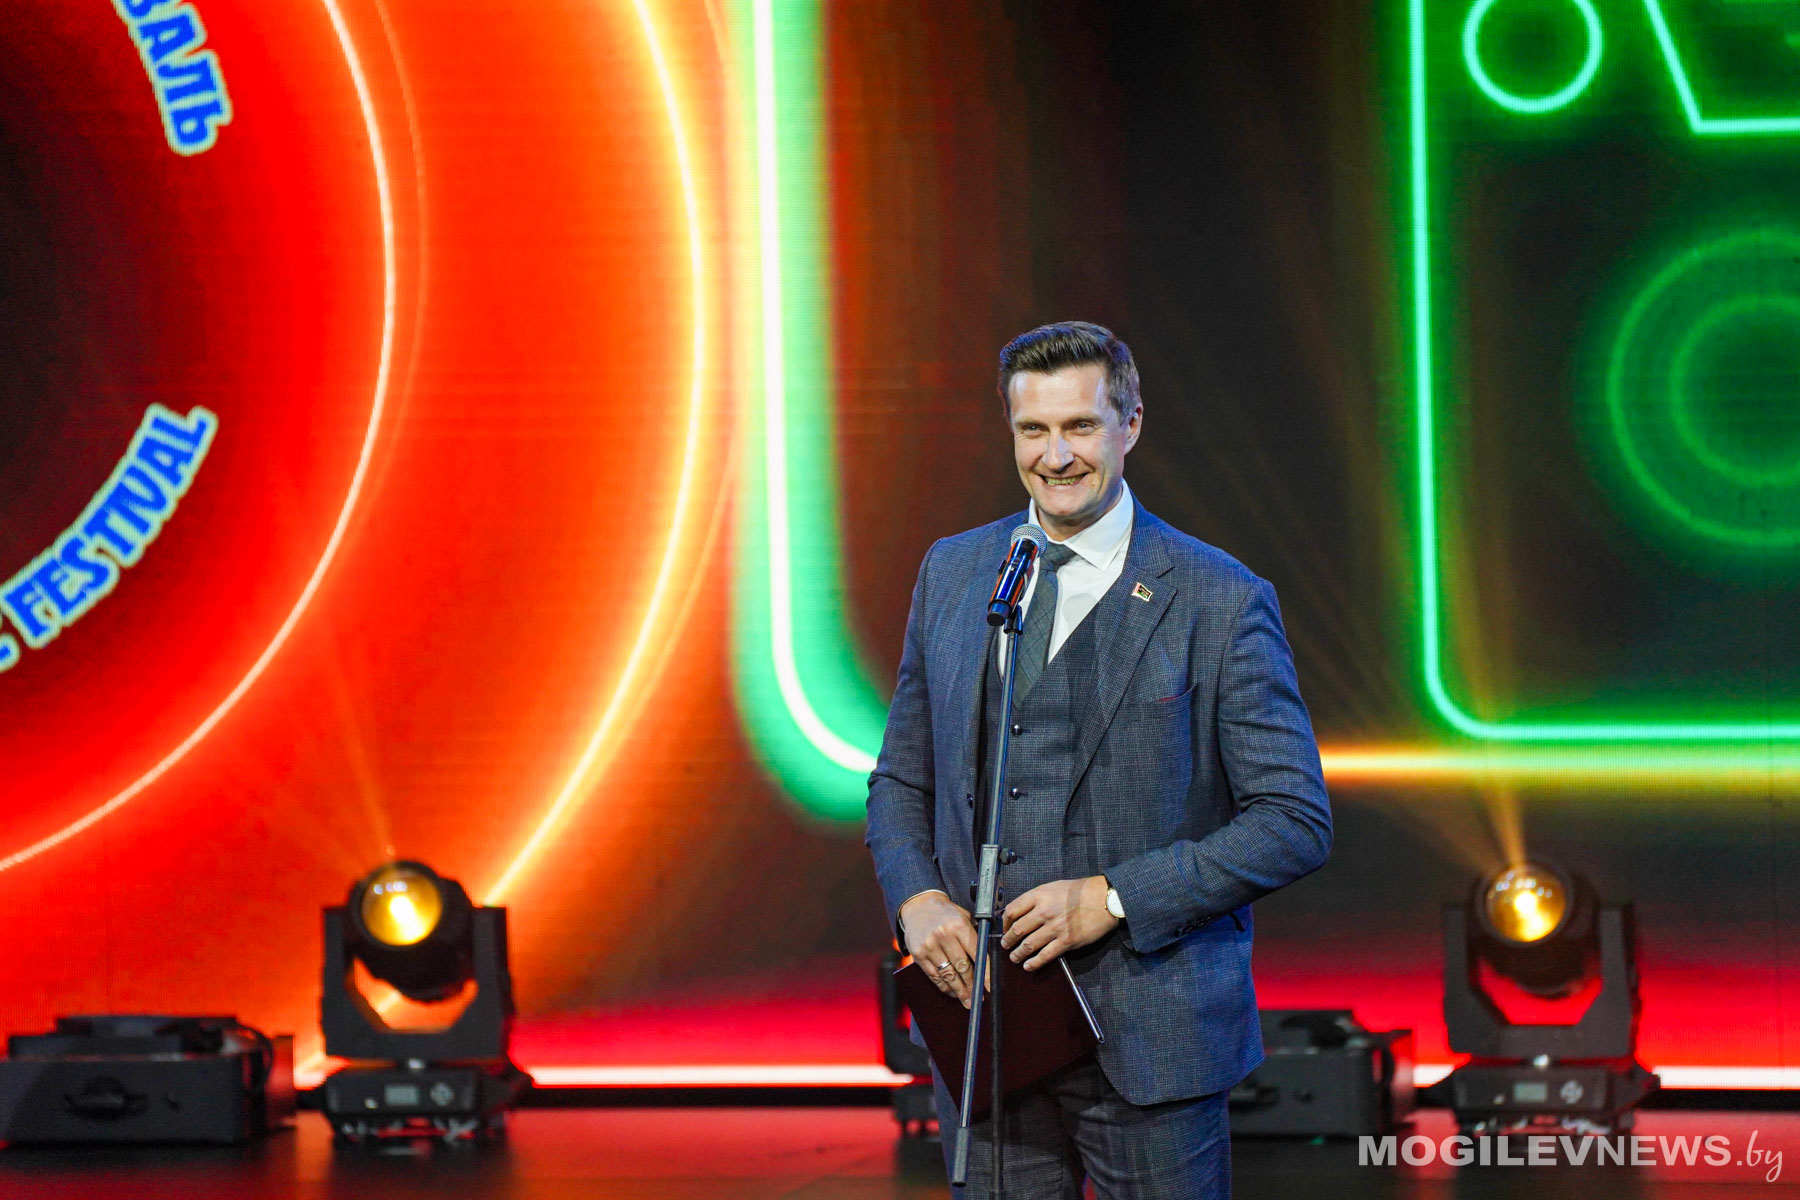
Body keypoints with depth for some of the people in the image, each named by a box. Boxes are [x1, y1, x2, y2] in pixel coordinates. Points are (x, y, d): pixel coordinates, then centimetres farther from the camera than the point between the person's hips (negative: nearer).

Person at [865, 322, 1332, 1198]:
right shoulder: (952, 573, 10)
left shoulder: (1221, 601, -5)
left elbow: (1297, 821, -7)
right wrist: (915, 898, -3)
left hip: (1150, 1035, -4)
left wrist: (1112, 898, -15)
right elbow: (901, 780, 18)